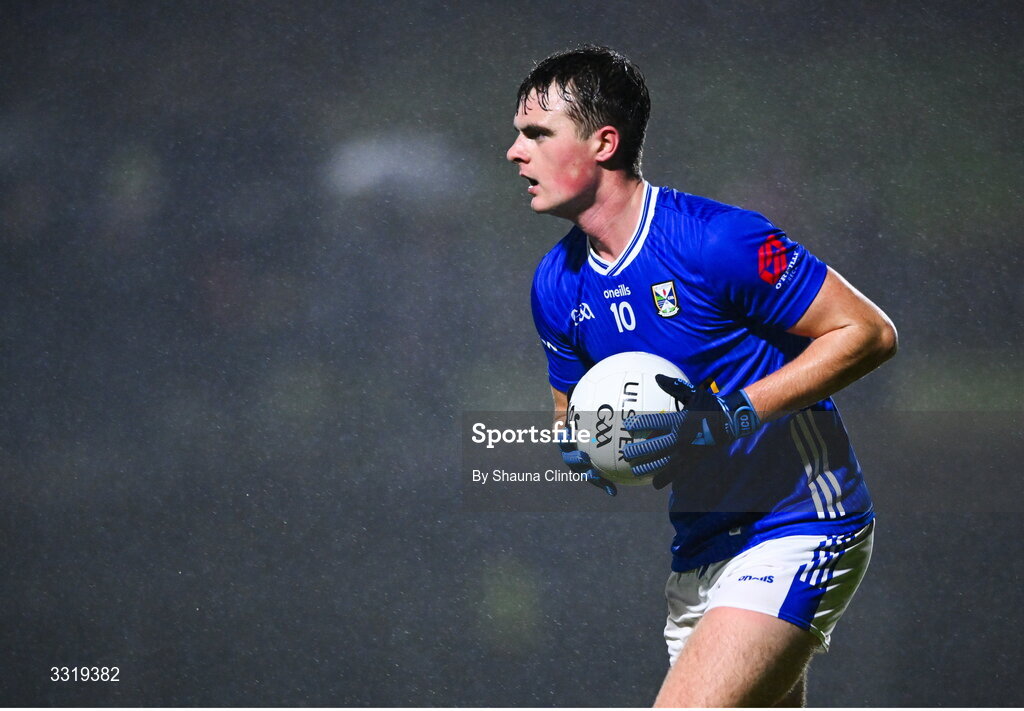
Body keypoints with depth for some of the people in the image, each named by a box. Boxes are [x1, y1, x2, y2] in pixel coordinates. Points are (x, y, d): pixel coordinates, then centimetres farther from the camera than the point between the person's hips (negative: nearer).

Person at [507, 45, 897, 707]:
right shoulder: (557, 283, 6)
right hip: (701, 551, 8)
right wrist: (578, 448, -5)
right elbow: (574, 408, 21)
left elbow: (870, 331, -15)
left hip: (799, 530, -8)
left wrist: (735, 414, -23)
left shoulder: (717, 241, -18)